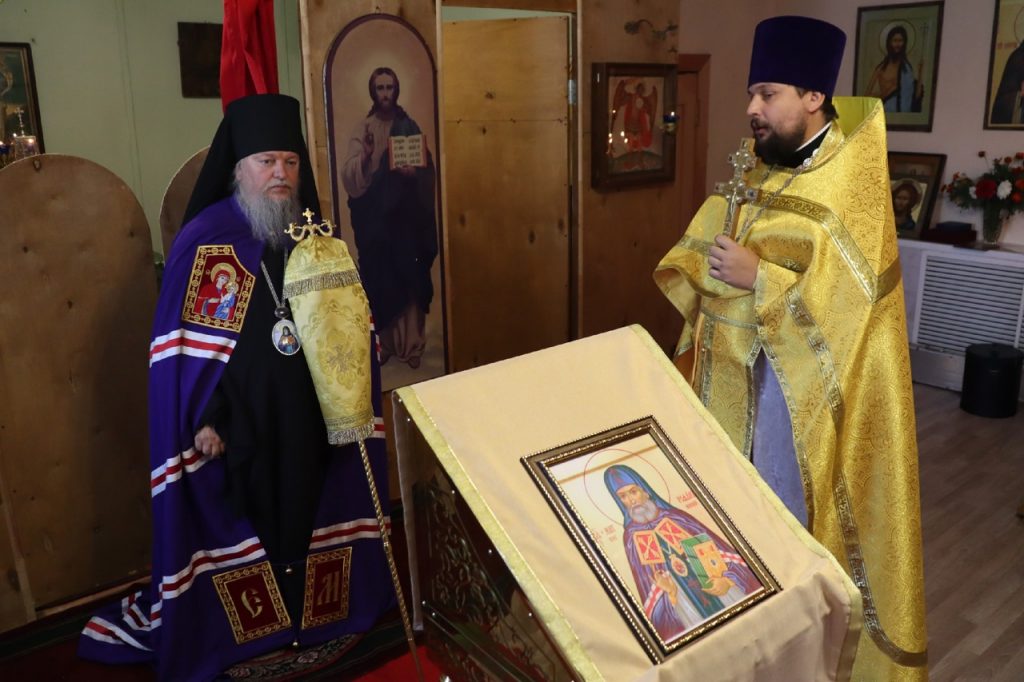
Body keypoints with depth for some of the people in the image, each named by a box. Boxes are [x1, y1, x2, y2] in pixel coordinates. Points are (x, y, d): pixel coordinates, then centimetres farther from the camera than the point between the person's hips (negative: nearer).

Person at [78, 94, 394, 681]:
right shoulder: (205, 239, -11)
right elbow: (182, 342, -12)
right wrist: (201, 418, -15)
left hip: (311, 413, 5)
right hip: (240, 419, -4)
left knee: (310, 511, 17)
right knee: (240, 521, 9)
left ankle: (313, 609, 38)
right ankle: (230, 632, 31)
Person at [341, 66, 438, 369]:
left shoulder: (409, 126, 6)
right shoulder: (362, 129, 2)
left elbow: (427, 170, 4)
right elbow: (349, 177, -8)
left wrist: (413, 172, -17)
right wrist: (365, 156, -26)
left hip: (406, 214, 1)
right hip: (374, 216, -1)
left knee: (410, 278, 2)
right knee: (379, 278, 2)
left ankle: (411, 345, 13)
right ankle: (382, 343, 17)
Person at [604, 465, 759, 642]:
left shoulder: (676, 517, 3)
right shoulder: (631, 537, 2)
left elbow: (722, 552, 4)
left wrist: (727, 580, -12)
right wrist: (669, 592, -16)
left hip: (716, 585, 1)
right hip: (685, 603, -1)